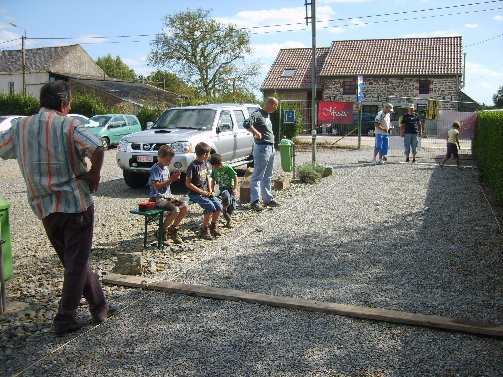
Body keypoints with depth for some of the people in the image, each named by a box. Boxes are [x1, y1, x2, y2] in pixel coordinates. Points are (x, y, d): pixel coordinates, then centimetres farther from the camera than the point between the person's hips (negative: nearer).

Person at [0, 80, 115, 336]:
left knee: (74, 260, 18)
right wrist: (94, 172, -9)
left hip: (44, 208, 6)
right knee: (77, 264, 6)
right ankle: (65, 320, 11)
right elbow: (97, 148, -26)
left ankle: (100, 307, 27)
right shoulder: (67, 124, -11)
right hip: (75, 202, -6)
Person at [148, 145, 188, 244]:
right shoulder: (155, 169, -14)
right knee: (175, 210, -27)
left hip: (167, 196, 9)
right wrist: (171, 179, -21)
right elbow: (157, 186, -21)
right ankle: (162, 231, -6)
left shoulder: (166, 168, 14)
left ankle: (173, 229, 7)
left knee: (185, 206, -5)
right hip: (158, 198, -9)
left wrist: (173, 178, 1)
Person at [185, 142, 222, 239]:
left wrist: (210, 191, 1)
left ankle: (213, 227, 10)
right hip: (195, 194, -7)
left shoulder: (205, 164, 9)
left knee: (218, 206, -10)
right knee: (210, 206, -25)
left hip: (205, 192, 7)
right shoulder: (193, 166, -15)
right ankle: (204, 230, -10)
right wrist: (201, 192, -16)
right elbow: (188, 183, -15)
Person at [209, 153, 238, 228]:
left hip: (230, 187, -1)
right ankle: (224, 209, -12)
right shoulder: (214, 169, -2)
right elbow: (213, 180, 11)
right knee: (226, 196, -35)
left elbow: (235, 177, -10)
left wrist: (234, 189, -12)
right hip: (222, 188, 1)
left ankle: (228, 221, 20)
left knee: (231, 207, -1)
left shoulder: (228, 168, -15)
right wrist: (212, 189, 3)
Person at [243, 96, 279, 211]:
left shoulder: (267, 116, 17)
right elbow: (247, 124, -28)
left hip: (271, 148, 10)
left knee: (267, 177, 16)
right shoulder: (257, 114, -11)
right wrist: (257, 133, -20)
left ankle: (268, 199, 25)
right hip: (262, 148, -10)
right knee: (257, 176, -6)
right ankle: (254, 201, -5)